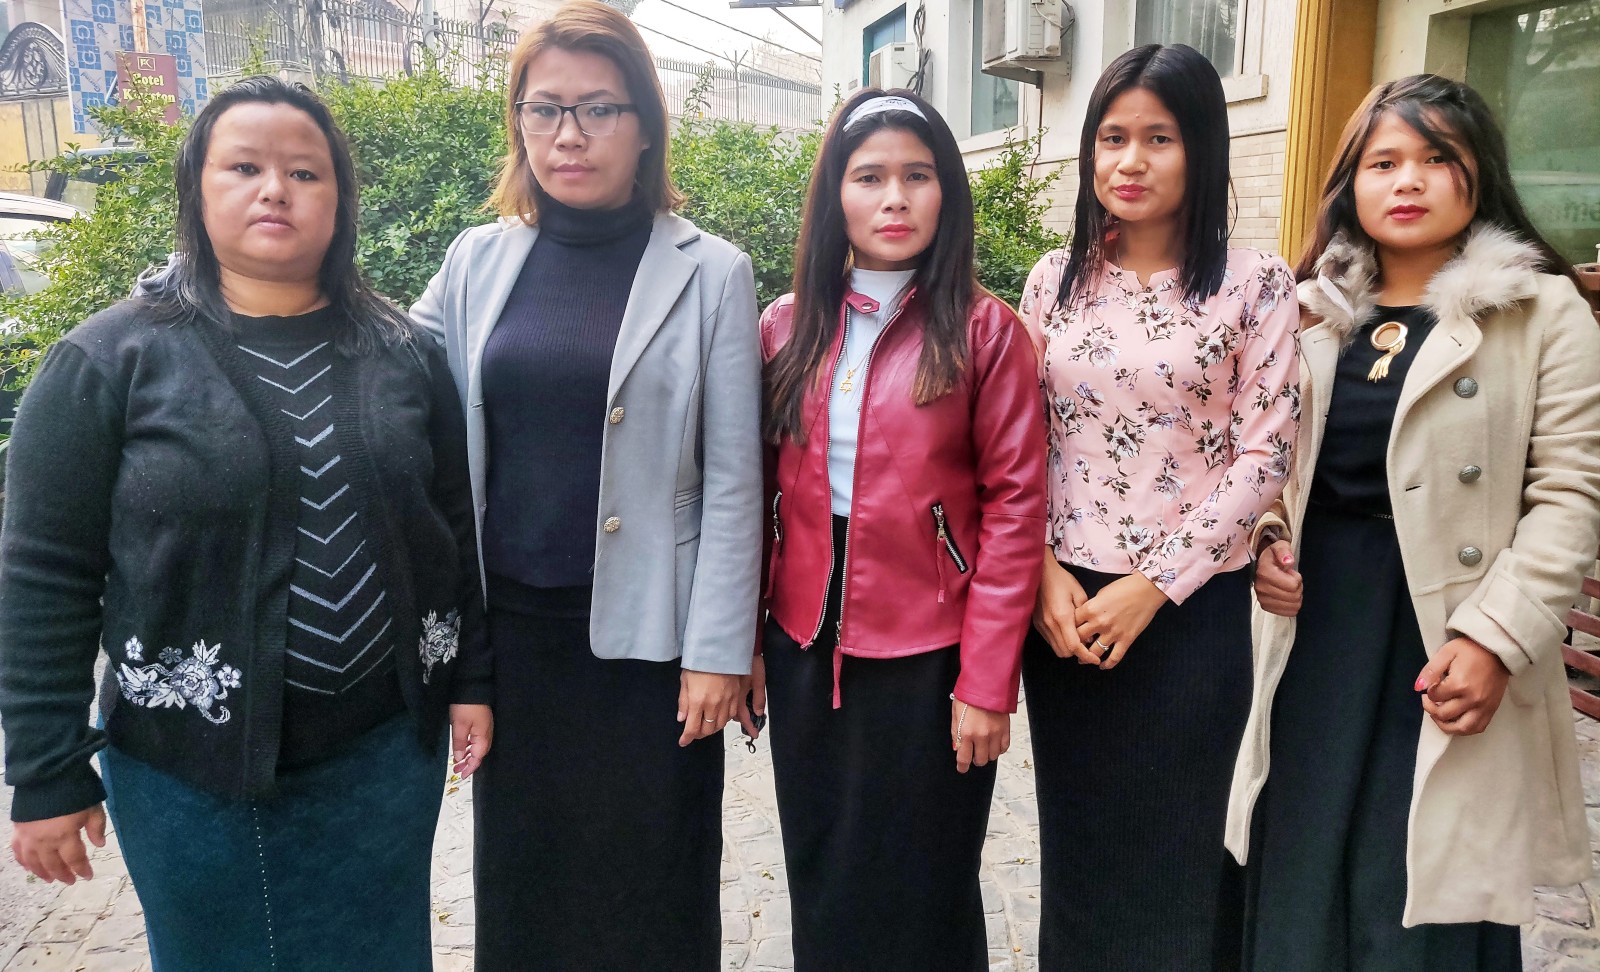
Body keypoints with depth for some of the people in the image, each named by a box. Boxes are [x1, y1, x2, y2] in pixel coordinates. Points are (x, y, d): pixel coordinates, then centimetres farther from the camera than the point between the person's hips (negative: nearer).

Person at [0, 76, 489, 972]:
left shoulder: (403, 353, 1)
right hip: (193, 766, -2)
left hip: (387, 746, 2)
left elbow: (456, 530, 6)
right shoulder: (108, 361, -7)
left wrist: (471, 681, 5)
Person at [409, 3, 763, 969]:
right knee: (520, 866, 18)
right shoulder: (478, 262, 4)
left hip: (645, 630, -3)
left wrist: (716, 650, -8)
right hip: (513, 624, 3)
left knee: (651, 883, 11)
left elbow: (732, 478, -7)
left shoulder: (710, 273, -6)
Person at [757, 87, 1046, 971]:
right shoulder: (787, 328, 3)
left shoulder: (985, 332, -7)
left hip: (928, 655, -3)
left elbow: (1014, 507, -9)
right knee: (817, 879, 18)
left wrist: (987, 683, -13)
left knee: (916, 894, 12)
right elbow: (762, 491, 5)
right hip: (805, 645, 4)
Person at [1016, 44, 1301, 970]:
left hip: (1193, 608, -3)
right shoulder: (1055, 279, 5)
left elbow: (1264, 456, -7)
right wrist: (1045, 574, -7)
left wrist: (1152, 587, -12)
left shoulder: (1254, 283, -5)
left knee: (1183, 851, 11)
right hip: (1065, 607, 3)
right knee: (1077, 843, 17)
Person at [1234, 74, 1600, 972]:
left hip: (1445, 636, -3)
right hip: (1320, 627, 4)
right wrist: (1266, 541, -3)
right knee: (1301, 886, 10)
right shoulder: (1317, 311, 10)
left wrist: (1494, 638, -16)